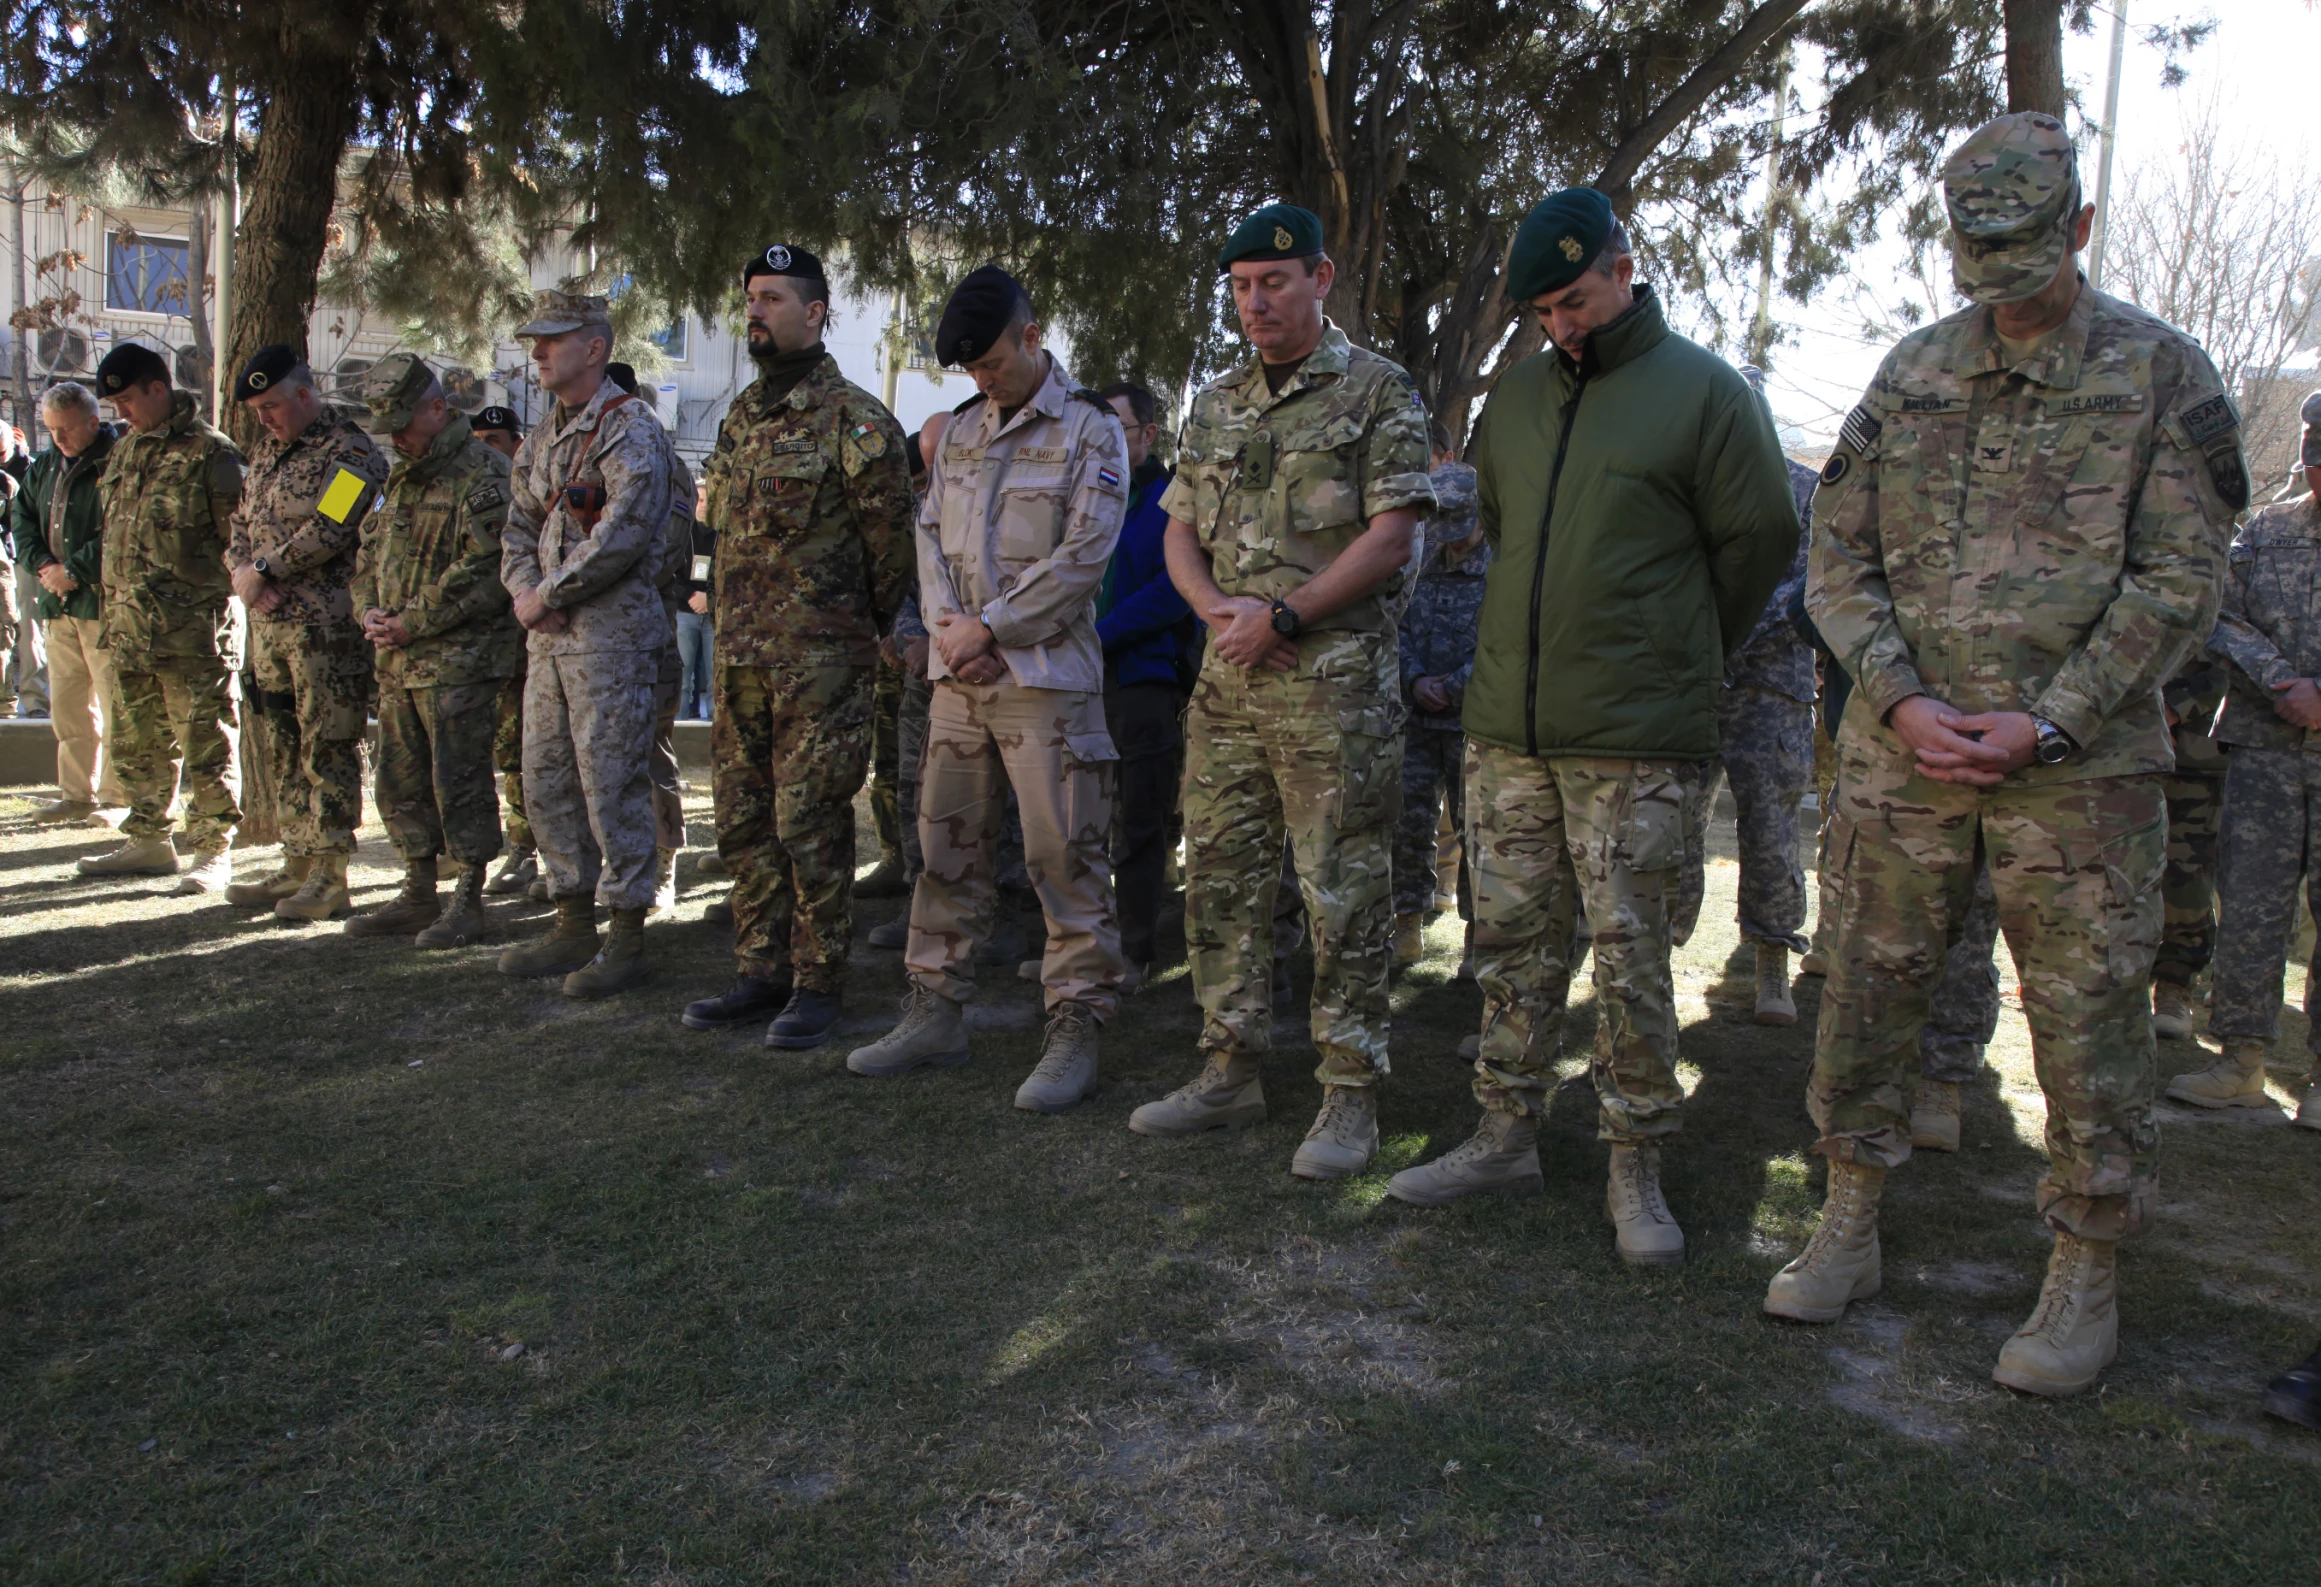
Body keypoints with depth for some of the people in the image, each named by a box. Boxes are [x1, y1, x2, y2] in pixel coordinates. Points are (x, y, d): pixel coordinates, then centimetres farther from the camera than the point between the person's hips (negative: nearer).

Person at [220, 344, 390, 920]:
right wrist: (241, 570, 0)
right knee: (283, 750, 13)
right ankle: (297, 867, 22)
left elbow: (328, 530, -19)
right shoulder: (267, 451, 19)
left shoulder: (350, 452, -8)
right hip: (269, 625, 9)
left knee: (327, 749, -5)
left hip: (327, 627, -9)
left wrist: (265, 569, -13)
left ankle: (330, 878, 0)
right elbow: (241, 522, 20)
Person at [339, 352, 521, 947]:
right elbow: (369, 554, 23)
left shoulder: (483, 475, -10)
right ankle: (418, 896, 24)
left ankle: (468, 904, 4)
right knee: (401, 783, 13)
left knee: (460, 784, -5)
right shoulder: (400, 478, 19)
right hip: (398, 661, 9)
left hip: (460, 660, -9)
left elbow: (483, 575, -18)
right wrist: (369, 613, 4)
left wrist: (411, 623, -15)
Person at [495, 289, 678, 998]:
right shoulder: (542, 439, 18)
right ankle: (574, 927, 23)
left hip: (613, 635, -9)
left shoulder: (630, 429, -9)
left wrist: (550, 594, -14)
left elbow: (624, 532, -20)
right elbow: (517, 528, 20)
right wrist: (524, 590, 0)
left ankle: (625, 939, 3)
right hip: (550, 638, 9)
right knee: (547, 785, 12)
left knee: (611, 786, -6)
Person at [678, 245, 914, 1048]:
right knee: (744, 822, 11)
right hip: (739, 657, 8)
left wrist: (865, 626, 5)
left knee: (811, 825, -4)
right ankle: (761, 973, 22)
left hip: (820, 659, -8)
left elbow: (892, 539, -5)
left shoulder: (853, 421, -8)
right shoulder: (738, 420, 15)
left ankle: (820, 983, 7)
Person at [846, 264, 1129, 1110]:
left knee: (1064, 856, -4)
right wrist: (947, 626, -3)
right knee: (949, 847, 11)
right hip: (959, 672, 6)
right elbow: (931, 532, 14)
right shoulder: (960, 427, 16)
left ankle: (1074, 1033, 3)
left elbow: (1082, 555, -11)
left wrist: (990, 628, -12)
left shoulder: (1089, 428, -3)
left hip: (1045, 674, -6)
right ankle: (935, 1013, 22)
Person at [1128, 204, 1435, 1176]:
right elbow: (1180, 532, 15)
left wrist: (1283, 616, -15)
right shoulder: (1214, 406, 17)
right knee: (1221, 880, 10)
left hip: (1336, 683, -6)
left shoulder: (1379, 393, -1)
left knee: (1343, 895, -2)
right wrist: (1218, 608, -6)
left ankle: (1350, 1096, 8)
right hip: (1228, 681, 6)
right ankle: (1229, 1073, 22)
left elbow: (1392, 534, -10)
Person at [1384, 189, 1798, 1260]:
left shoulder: (1703, 390, -2)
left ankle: (1635, 1170, 14)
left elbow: (1761, 536, 2)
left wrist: (1687, 653, 11)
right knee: (1512, 941, 11)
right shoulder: (1518, 395, 13)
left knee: (1630, 960, 0)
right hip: (1506, 726, 5)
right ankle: (1506, 1137, 23)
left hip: (1630, 739, -5)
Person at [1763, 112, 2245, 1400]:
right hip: (1900, 753, 3)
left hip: (2079, 765, -2)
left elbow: (2179, 581, -3)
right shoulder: (1911, 373, 9)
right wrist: (1902, 699, -7)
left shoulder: (2159, 371, 2)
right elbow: (1837, 558, 7)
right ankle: (1849, 1231, 24)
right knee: (1869, 992, 8)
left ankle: (2086, 1282, 20)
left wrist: (2050, 723, -13)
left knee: (2088, 1020, 3)